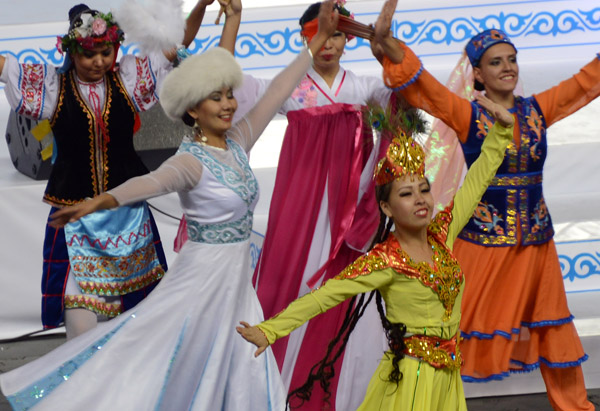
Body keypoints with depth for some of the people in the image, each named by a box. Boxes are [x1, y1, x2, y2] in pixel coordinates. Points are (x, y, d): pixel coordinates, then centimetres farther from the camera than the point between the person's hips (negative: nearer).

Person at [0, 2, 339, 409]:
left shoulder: (237, 143, 3)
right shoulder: (191, 161, -17)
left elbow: (277, 92, 8)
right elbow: (154, 181, -37)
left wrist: (317, 41, 10)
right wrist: (102, 201, -56)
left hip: (237, 275, 7)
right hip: (204, 273, -7)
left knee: (238, 373, 9)